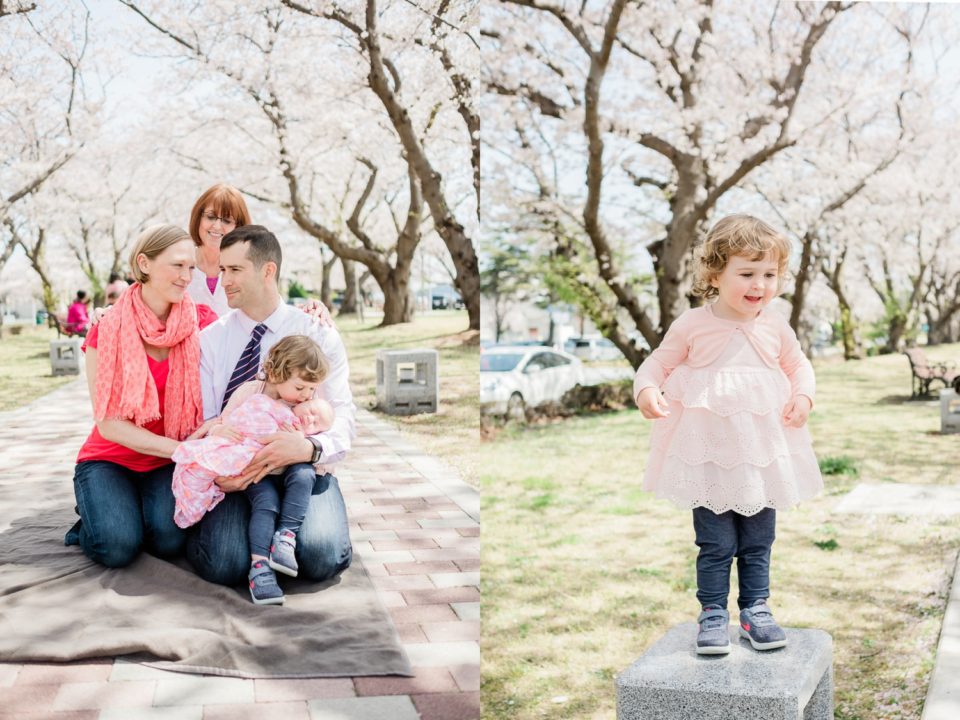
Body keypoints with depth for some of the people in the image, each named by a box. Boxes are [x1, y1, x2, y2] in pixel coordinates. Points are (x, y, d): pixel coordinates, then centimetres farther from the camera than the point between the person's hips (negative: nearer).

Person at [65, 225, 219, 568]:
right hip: (110, 459, -1)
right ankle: (96, 515, 9)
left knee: (170, 539, -27)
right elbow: (108, 422, -14)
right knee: (118, 546, -26)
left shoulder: (201, 323, -5)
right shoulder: (108, 331, -11)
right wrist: (180, 449, -23)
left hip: (168, 462, 1)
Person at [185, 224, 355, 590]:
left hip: (301, 468, 0)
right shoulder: (210, 339, 7)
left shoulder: (319, 335, 2)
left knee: (321, 556, -29)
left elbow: (342, 419, -5)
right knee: (224, 564, -28)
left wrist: (309, 447, -28)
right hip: (233, 474, 1)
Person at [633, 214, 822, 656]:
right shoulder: (692, 326, -8)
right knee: (715, 543, 3)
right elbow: (658, 363, -1)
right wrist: (646, 390, -21)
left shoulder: (775, 328, 1)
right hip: (709, 453, -3)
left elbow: (798, 365, 16)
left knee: (758, 541, 13)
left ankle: (755, 609, 27)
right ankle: (712, 615, 16)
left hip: (762, 451, 3)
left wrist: (803, 396, -4)